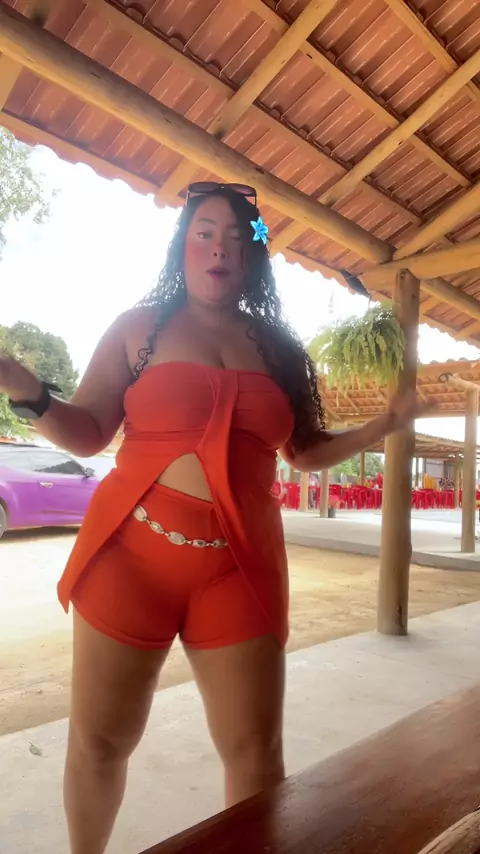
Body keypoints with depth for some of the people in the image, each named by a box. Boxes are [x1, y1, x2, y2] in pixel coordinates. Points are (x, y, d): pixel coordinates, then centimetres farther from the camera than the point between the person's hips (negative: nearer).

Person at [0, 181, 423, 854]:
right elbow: (87, 434, 1)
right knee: (100, 741, 14)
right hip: (132, 551, -1)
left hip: (241, 565, 2)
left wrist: (382, 427, 4)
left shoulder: (277, 345, 11)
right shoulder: (140, 326, 4)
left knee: (256, 753, 7)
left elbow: (307, 451, 15)